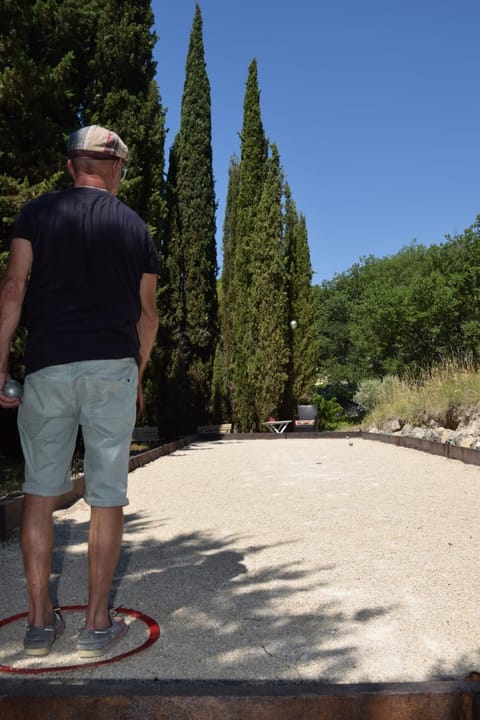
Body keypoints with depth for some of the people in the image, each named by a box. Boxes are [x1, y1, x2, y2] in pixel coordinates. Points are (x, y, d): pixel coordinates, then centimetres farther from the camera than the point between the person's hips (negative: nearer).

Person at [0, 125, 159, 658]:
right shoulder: (135, 227, 10)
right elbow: (147, 313, 10)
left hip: (48, 366, 0)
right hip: (113, 368, 0)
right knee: (107, 493, 5)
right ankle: (97, 623, 12)